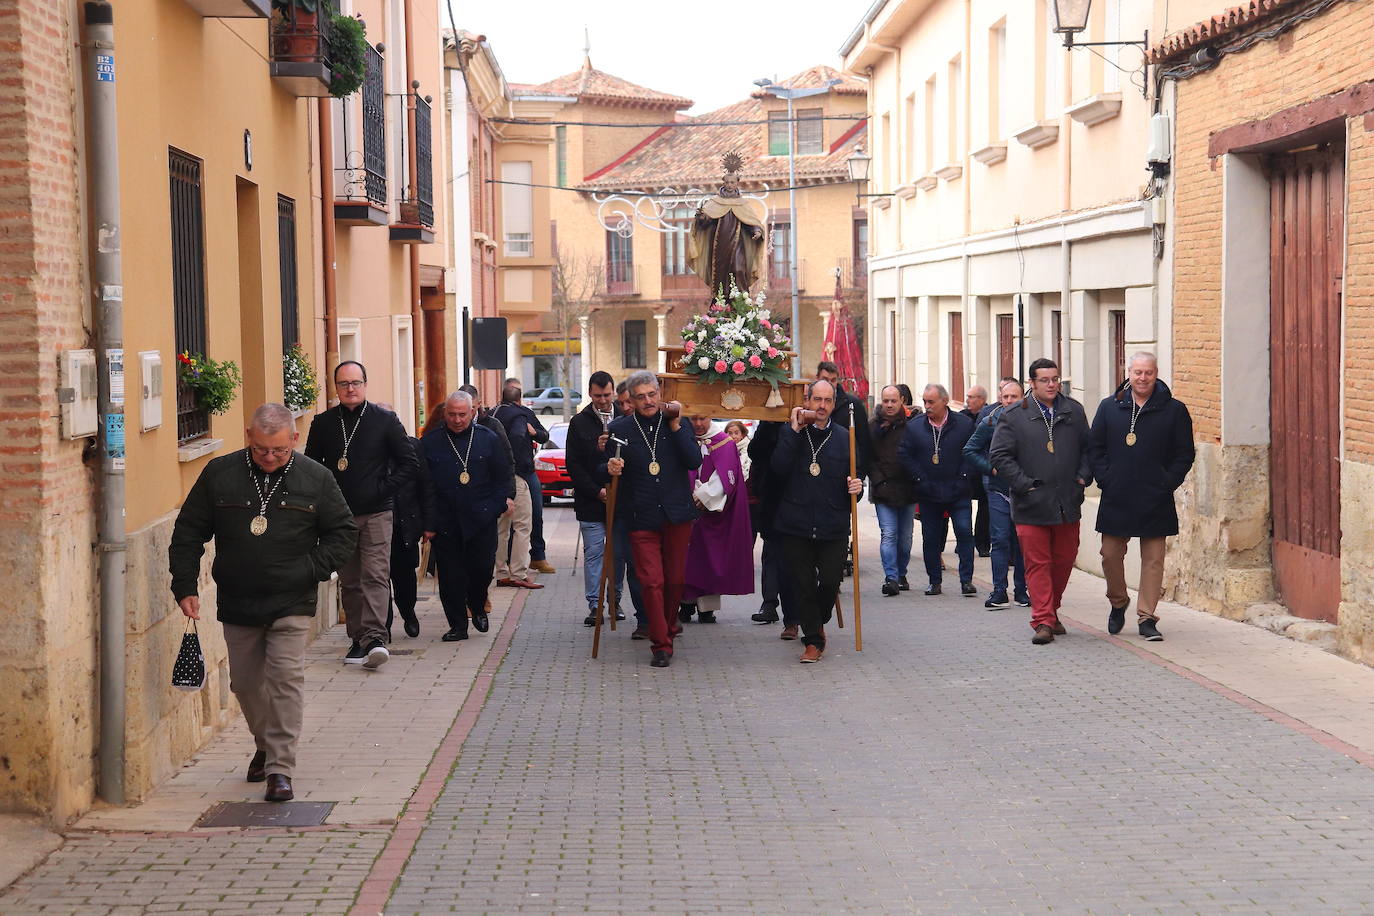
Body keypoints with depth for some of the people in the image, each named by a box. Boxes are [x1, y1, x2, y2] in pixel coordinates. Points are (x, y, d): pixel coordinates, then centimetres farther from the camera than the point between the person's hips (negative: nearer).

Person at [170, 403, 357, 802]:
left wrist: (310, 570, -8)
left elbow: (344, 533, 5)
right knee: (245, 683, 12)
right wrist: (185, 586, -2)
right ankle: (265, 746, 37)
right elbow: (188, 532, 5)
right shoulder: (219, 474, -1)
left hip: (291, 605, -2)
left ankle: (280, 768, -6)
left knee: (286, 679, -11)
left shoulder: (315, 478, -3)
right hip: (236, 603, 2)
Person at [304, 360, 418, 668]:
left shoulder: (385, 421, 0)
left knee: (375, 576, -14)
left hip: (375, 514, -3)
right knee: (349, 581, 6)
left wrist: (383, 489, -5)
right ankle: (358, 639, 11)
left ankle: (374, 637, -22)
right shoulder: (323, 423, 7)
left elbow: (410, 464, 3)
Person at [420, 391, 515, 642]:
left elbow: (502, 478, 9)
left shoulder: (488, 438, 5)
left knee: (483, 567, 1)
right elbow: (424, 486, 1)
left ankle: (478, 608, 30)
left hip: (482, 519, 0)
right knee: (450, 574, 1)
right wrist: (428, 523, -4)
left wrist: (500, 504, -5)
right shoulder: (430, 442, 2)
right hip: (445, 522, 0)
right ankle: (457, 625, 12)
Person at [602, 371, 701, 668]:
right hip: (641, 518, -1)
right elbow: (602, 472, 7)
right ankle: (661, 645, 1)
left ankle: (669, 623, 38)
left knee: (675, 578, 11)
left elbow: (694, 462, -8)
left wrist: (675, 426, -12)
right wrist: (610, 468, -17)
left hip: (677, 515, 1)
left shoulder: (677, 423, 4)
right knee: (651, 582, -6)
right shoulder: (619, 429, 2)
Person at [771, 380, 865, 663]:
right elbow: (779, 467, -12)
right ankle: (813, 640, 15)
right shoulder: (790, 433, 4)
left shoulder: (844, 437, 8)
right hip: (797, 525, -1)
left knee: (830, 581, 0)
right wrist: (794, 431, -13)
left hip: (833, 526, 1)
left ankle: (817, 622, 29)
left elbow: (855, 475, 16)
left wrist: (856, 486, -7)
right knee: (803, 584, 3)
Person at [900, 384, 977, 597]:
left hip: (958, 492, -2)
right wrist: (921, 479, -4)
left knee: (964, 532, -8)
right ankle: (934, 581, 16)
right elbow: (904, 454, 3)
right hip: (928, 493, 2)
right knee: (930, 538, 6)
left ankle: (966, 580, -2)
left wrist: (963, 478, -7)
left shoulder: (964, 424, -2)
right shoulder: (914, 426, 2)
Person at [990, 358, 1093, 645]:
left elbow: (1087, 447, 18)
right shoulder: (1013, 417, -2)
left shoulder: (1074, 411, 10)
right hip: (1031, 506, -4)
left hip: (1068, 503, 4)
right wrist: (1024, 484, -9)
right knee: (1038, 564, -4)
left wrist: (1083, 476, 4)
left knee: (1064, 559, 10)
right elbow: (999, 455, -3)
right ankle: (1043, 621, -4)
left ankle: (1051, 611, 27)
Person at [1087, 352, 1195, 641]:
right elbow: (1095, 448, 9)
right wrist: (1105, 479, -3)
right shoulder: (1109, 407, 7)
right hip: (1116, 499, 1)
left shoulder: (1174, 410, 2)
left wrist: (1167, 482, -6)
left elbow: (1185, 454, 5)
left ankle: (1146, 617, 6)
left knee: (1153, 559, 0)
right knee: (1111, 554, 5)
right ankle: (1118, 603, 29)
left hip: (1156, 501, -1)